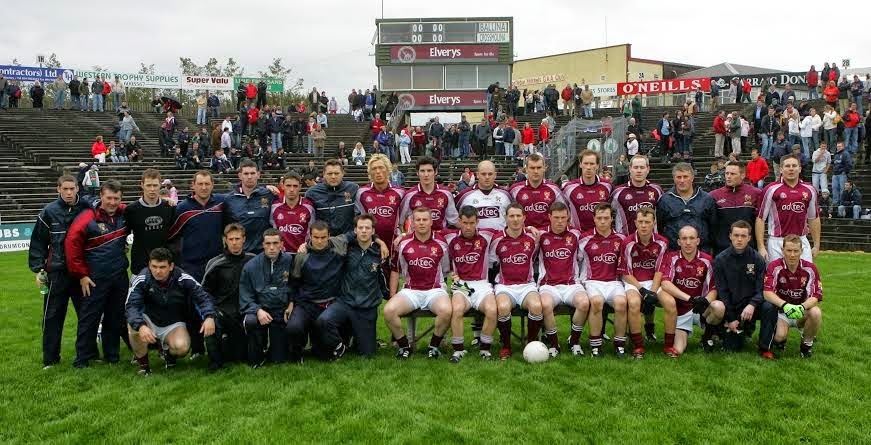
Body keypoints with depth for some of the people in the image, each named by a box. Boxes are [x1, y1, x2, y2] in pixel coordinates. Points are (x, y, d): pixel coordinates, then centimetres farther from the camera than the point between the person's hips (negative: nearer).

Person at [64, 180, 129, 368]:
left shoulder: (125, 214, 1)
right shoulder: (87, 218, -12)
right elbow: (72, 244, -12)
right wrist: (81, 275, -10)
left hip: (120, 277, 4)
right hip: (95, 280, -4)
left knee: (115, 318, 13)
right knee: (89, 319, 3)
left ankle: (112, 356, 25)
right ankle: (82, 359, 14)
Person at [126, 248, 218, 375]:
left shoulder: (183, 279, -17)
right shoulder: (142, 279, -18)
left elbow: (203, 297, -14)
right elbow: (132, 306, -27)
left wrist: (209, 317, -34)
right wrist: (141, 326, -47)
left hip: (173, 324, 0)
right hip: (149, 321, 0)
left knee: (182, 347, -30)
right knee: (133, 326, -33)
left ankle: (166, 350, 11)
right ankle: (142, 361, -4)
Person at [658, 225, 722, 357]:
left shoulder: (706, 261, -3)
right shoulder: (671, 258, -7)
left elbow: (713, 289, -4)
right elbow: (665, 284, -22)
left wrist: (705, 301, -28)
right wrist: (690, 298, -34)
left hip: (699, 308, 3)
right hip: (679, 312, -3)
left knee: (719, 307, -29)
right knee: (678, 350, -22)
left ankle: (707, 337, -1)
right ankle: (669, 344, 15)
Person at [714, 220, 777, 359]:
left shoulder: (757, 259, -1)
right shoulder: (720, 260, -3)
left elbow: (761, 288, -6)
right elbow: (722, 291, -4)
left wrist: (752, 304, -27)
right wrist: (730, 319, -9)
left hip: (750, 306, 1)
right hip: (730, 307, 0)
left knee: (770, 308, -31)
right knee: (732, 347, -11)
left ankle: (765, 348, -13)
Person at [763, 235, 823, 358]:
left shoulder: (810, 269, -7)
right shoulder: (774, 267, -12)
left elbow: (815, 297, -14)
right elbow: (767, 292, -24)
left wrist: (802, 307, -35)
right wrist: (784, 305, -41)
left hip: (801, 312, 2)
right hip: (781, 311, -2)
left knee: (816, 312, -30)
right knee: (779, 336, -28)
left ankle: (807, 344, -4)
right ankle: (780, 340, 13)